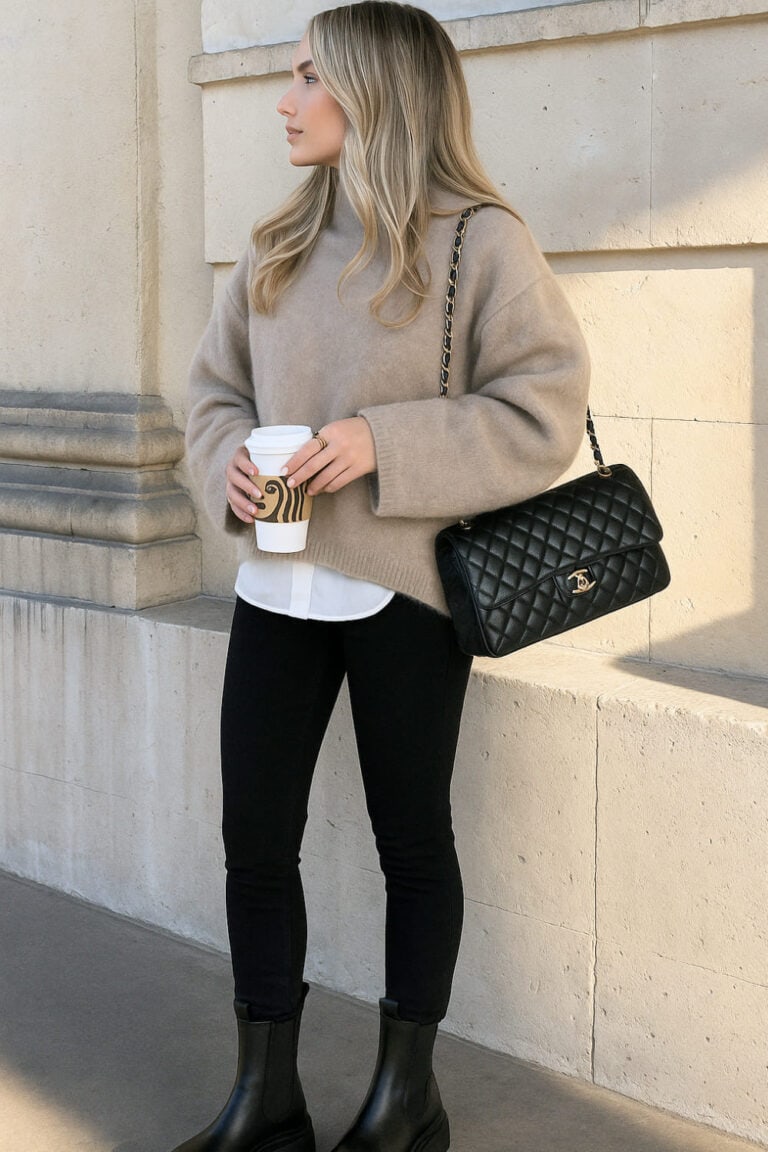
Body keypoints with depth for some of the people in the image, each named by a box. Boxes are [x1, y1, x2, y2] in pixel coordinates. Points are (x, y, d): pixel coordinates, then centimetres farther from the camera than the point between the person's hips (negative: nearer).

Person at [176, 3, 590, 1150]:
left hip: (404, 590, -5)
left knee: (412, 840, 9)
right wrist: (227, 460, -7)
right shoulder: (277, 248, 10)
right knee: (255, 841, 7)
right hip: (277, 583, 5)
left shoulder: (480, 240, -8)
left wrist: (384, 442, -21)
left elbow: (545, 411, -12)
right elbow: (214, 387, 15)